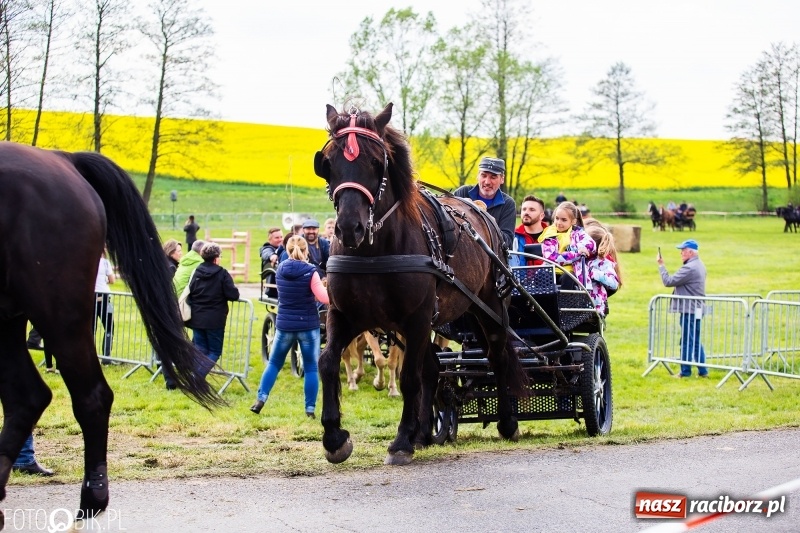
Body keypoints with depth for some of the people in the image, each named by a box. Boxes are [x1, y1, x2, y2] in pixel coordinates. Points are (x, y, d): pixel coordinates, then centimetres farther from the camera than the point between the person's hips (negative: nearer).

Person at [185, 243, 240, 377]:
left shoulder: (196, 272, 1)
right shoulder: (222, 274, -10)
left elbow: (190, 294, 3)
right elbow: (233, 295, -13)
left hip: (197, 319, 4)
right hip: (215, 320, -4)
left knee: (200, 350, 12)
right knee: (215, 351, 5)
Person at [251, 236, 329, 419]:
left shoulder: (281, 269, 1)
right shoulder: (310, 272, -12)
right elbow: (325, 298, -17)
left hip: (285, 325, 3)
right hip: (308, 325, -3)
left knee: (274, 363, 16)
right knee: (311, 368, 6)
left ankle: (260, 399, 5)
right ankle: (310, 409, 4)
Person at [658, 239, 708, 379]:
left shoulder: (689, 268, -20)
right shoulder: (699, 265, 14)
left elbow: (668, 282, -18)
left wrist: (661, 265, -9)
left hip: (689, 310, -10)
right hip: (697, 309, 10)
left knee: (686, 342, -2)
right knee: (696, 341, 14)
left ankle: (685, 371, 3)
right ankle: (702, 371, 16)